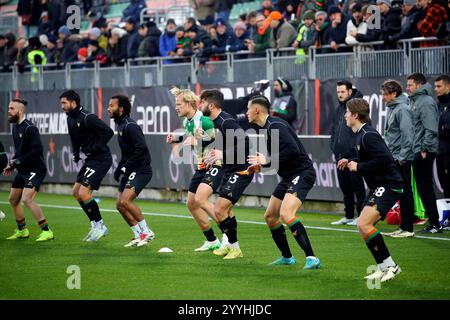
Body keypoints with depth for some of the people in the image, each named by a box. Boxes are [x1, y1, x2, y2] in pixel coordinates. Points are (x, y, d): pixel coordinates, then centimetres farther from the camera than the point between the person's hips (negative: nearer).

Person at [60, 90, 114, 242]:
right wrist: (75, 153, 7)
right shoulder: (71, 119, 9)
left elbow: (109, 132, -23)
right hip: (90, 159, 10)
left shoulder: (87, 118, -19)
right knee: (76, 192, 12)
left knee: (84, 193, -15)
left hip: (101, 159, -10)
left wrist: (95, 148, -21)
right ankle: (96, 225, 18)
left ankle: (99, 226, -2)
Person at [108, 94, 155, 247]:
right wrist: (119, 168, 14)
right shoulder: (120, 125, 15)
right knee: (120, 205, 6)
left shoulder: (130, 126, -16)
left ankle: (146, 232, -8)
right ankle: (138, 236, 14)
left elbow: (141, 148, -26)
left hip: (141, 170, -10)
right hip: (130, 171, 10)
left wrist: (125, 167, -21)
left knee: (125, 201, -21)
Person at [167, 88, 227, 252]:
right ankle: (211, 241, 20)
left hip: (215, 164, -10)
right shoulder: (186, 122, 8)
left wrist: (196, 141, -29)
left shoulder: (204, 120, -21)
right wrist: (176, 139, 12)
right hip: (201, 167, 10)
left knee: (200, 199, -26)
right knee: (191, 204, 10)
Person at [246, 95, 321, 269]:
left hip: (302, 173, -11)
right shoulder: (267, 127, 14)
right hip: (289, 176, 11)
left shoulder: (275, 126, -17)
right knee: (270, 216, 14)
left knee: (286, 214, -27)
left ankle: (311, 258, -28)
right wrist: (261, 165, 14)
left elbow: (292, 149, -28)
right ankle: (287, 257, 28)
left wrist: (267, 160, -22)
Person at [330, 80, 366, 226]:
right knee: (344, 186, 12)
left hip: (353, 153, -8)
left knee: (357, 185, -2)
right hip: (340, 154, 8)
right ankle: (349, 216, 20)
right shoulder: (339, 108, 16)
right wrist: (333, 147, 13)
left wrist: (358, 147, -17)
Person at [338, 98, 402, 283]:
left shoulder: (368, 135, -17)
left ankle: (390, 266, -13)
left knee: (363, 224, -20)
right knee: (364, 227, 11)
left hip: (388, 185, -11)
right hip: (378, 186, 11)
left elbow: (385, 158, -28)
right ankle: (384, 268, 16)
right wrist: (350, 162, 13)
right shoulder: (361, 134, 14)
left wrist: (358, 167, -19)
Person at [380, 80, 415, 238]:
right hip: (393, 158, 9)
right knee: (401, 192, 12)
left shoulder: (402, 109, -14)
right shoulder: (392, 109, 15)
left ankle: (408, 228, -1)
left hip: (402, 159, -9)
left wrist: (402, 157, -19)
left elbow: (407, 134, -19)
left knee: (405, 192, -5)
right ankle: (403, 227, 17)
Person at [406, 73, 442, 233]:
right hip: (418, 152, 10)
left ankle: (434, 224, -4)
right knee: (423, 188, 12)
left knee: (425, 187, -7)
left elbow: (431, 129, -20)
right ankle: (433, 222, 16)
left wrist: (425, 149, -20)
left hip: (425, 153, -10)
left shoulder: (426, 102, -13)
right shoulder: (416, 101, 17)